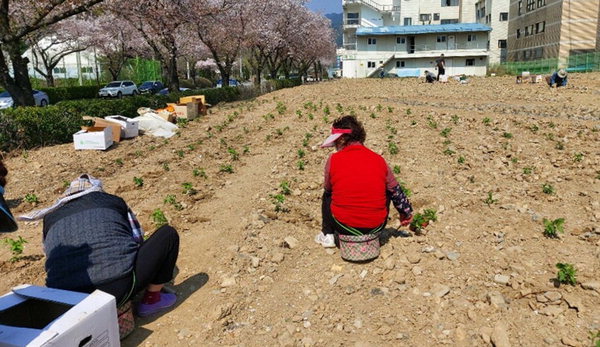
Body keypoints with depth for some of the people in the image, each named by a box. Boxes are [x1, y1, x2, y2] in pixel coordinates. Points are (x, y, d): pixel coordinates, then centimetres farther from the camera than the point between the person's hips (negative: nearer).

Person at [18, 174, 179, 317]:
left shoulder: (50, 217, 21)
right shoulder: (113, 201, 15)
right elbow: (137, 238, 26)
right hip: (119, 290, -4)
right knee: (168, 234, 12)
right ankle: (151, 299, 17)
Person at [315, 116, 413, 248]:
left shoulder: (333, 160, -8)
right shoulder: (379, 160, 0)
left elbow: (328, 189, 7)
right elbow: (396, 191, 11)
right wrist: (406, 212, 29)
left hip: (345, 227, -1)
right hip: (376, 227, 2)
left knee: (327, 196, 27)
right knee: (388, 192, 30)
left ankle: (327, 235, 24)